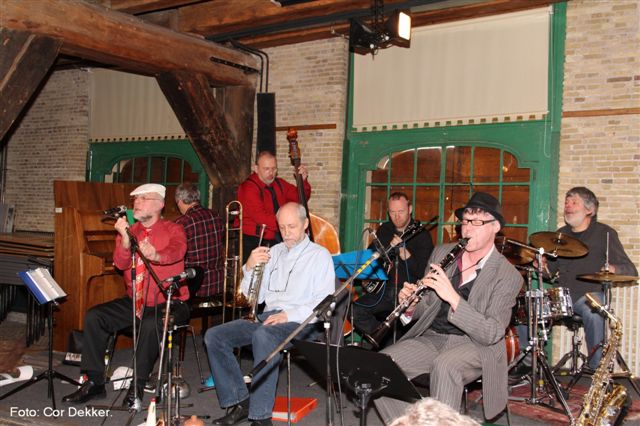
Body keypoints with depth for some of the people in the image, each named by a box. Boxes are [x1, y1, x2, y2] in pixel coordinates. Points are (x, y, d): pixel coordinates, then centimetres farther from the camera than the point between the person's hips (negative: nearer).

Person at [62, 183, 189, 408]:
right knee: (94, 316, -11)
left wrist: (156, 255, -49)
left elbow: (176, 251, -26)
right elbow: (121, 264, -5)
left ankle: (137, 387, -18)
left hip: (168, 303, -5)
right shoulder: (128, 230, 10)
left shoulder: (173, 230, -2)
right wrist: (125, 237, -22)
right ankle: (94, 382, -3)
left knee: (151, 324, -35)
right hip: (134, 302, 5)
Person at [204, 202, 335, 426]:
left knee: (263, 335, -37)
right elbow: (254, 298, 18)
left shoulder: (319, 255, 5)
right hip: (267, 317, 6)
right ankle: (239, 402, -9)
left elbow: (324, 303, -7)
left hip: (298, 322, -6)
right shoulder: (272, 252, 20)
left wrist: (289, 315, -20)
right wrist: (250, 269, 0)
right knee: (213, 336, -12)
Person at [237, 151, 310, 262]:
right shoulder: (248, 187, -11)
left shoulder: (279, 184, 12)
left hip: (276, 241, 6)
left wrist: (303, 180, 2)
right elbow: (260, 217, -23)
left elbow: (301, 198, 21)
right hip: (253, 243, -6)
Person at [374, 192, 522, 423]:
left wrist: (453, 297, -29)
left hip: (474, 345, -4)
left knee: (444, 364, -37)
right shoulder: (441, 253, 8)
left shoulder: (507, 275, -7)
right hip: (431, 337, 5)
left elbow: (492, 334, -17)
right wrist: (410, 306, -11)